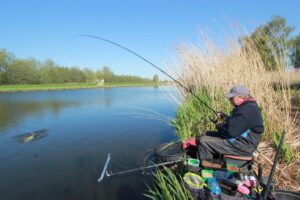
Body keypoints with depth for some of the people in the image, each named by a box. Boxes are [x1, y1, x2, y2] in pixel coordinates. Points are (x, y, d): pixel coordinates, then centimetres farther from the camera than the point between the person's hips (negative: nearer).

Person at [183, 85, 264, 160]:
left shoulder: (247, 110, -26)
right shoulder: (247, 106, 9)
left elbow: (231, 131, -28)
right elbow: (235, 122, 21)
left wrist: (219, 126, -9)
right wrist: (223, 116, 6)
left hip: (242, 146, -11)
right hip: (240, 139, 11)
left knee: (203, 141, -12)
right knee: (206, 135, 11)